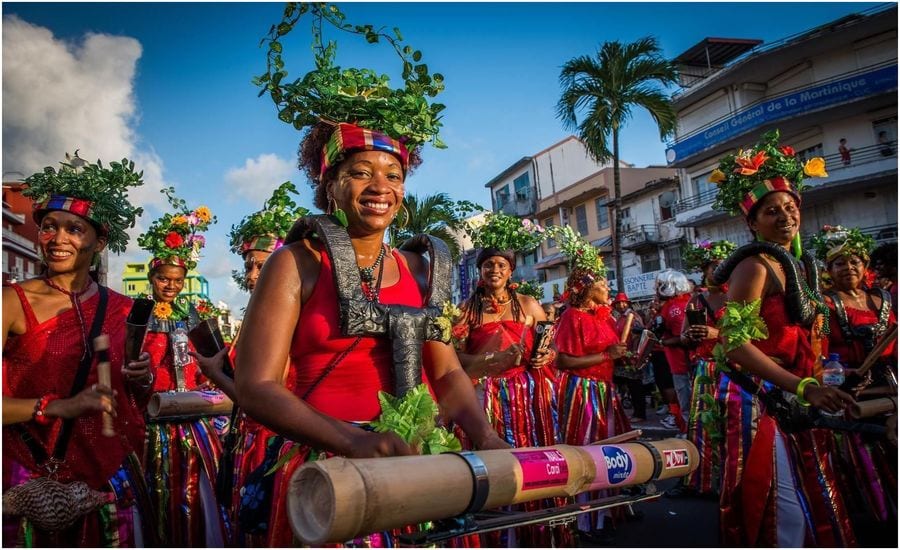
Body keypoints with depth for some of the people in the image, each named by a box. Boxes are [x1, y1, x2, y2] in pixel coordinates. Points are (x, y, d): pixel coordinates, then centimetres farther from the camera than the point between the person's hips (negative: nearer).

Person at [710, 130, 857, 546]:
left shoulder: (797, 264, 13)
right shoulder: (756, 265, -14)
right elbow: (735, 343, -24)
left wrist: (815, 388, 11)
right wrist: (804, 387, -29)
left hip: (789, 402, 9)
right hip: (761, 404, -9)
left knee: (810, 508, 17)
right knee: (788, 514, -3)